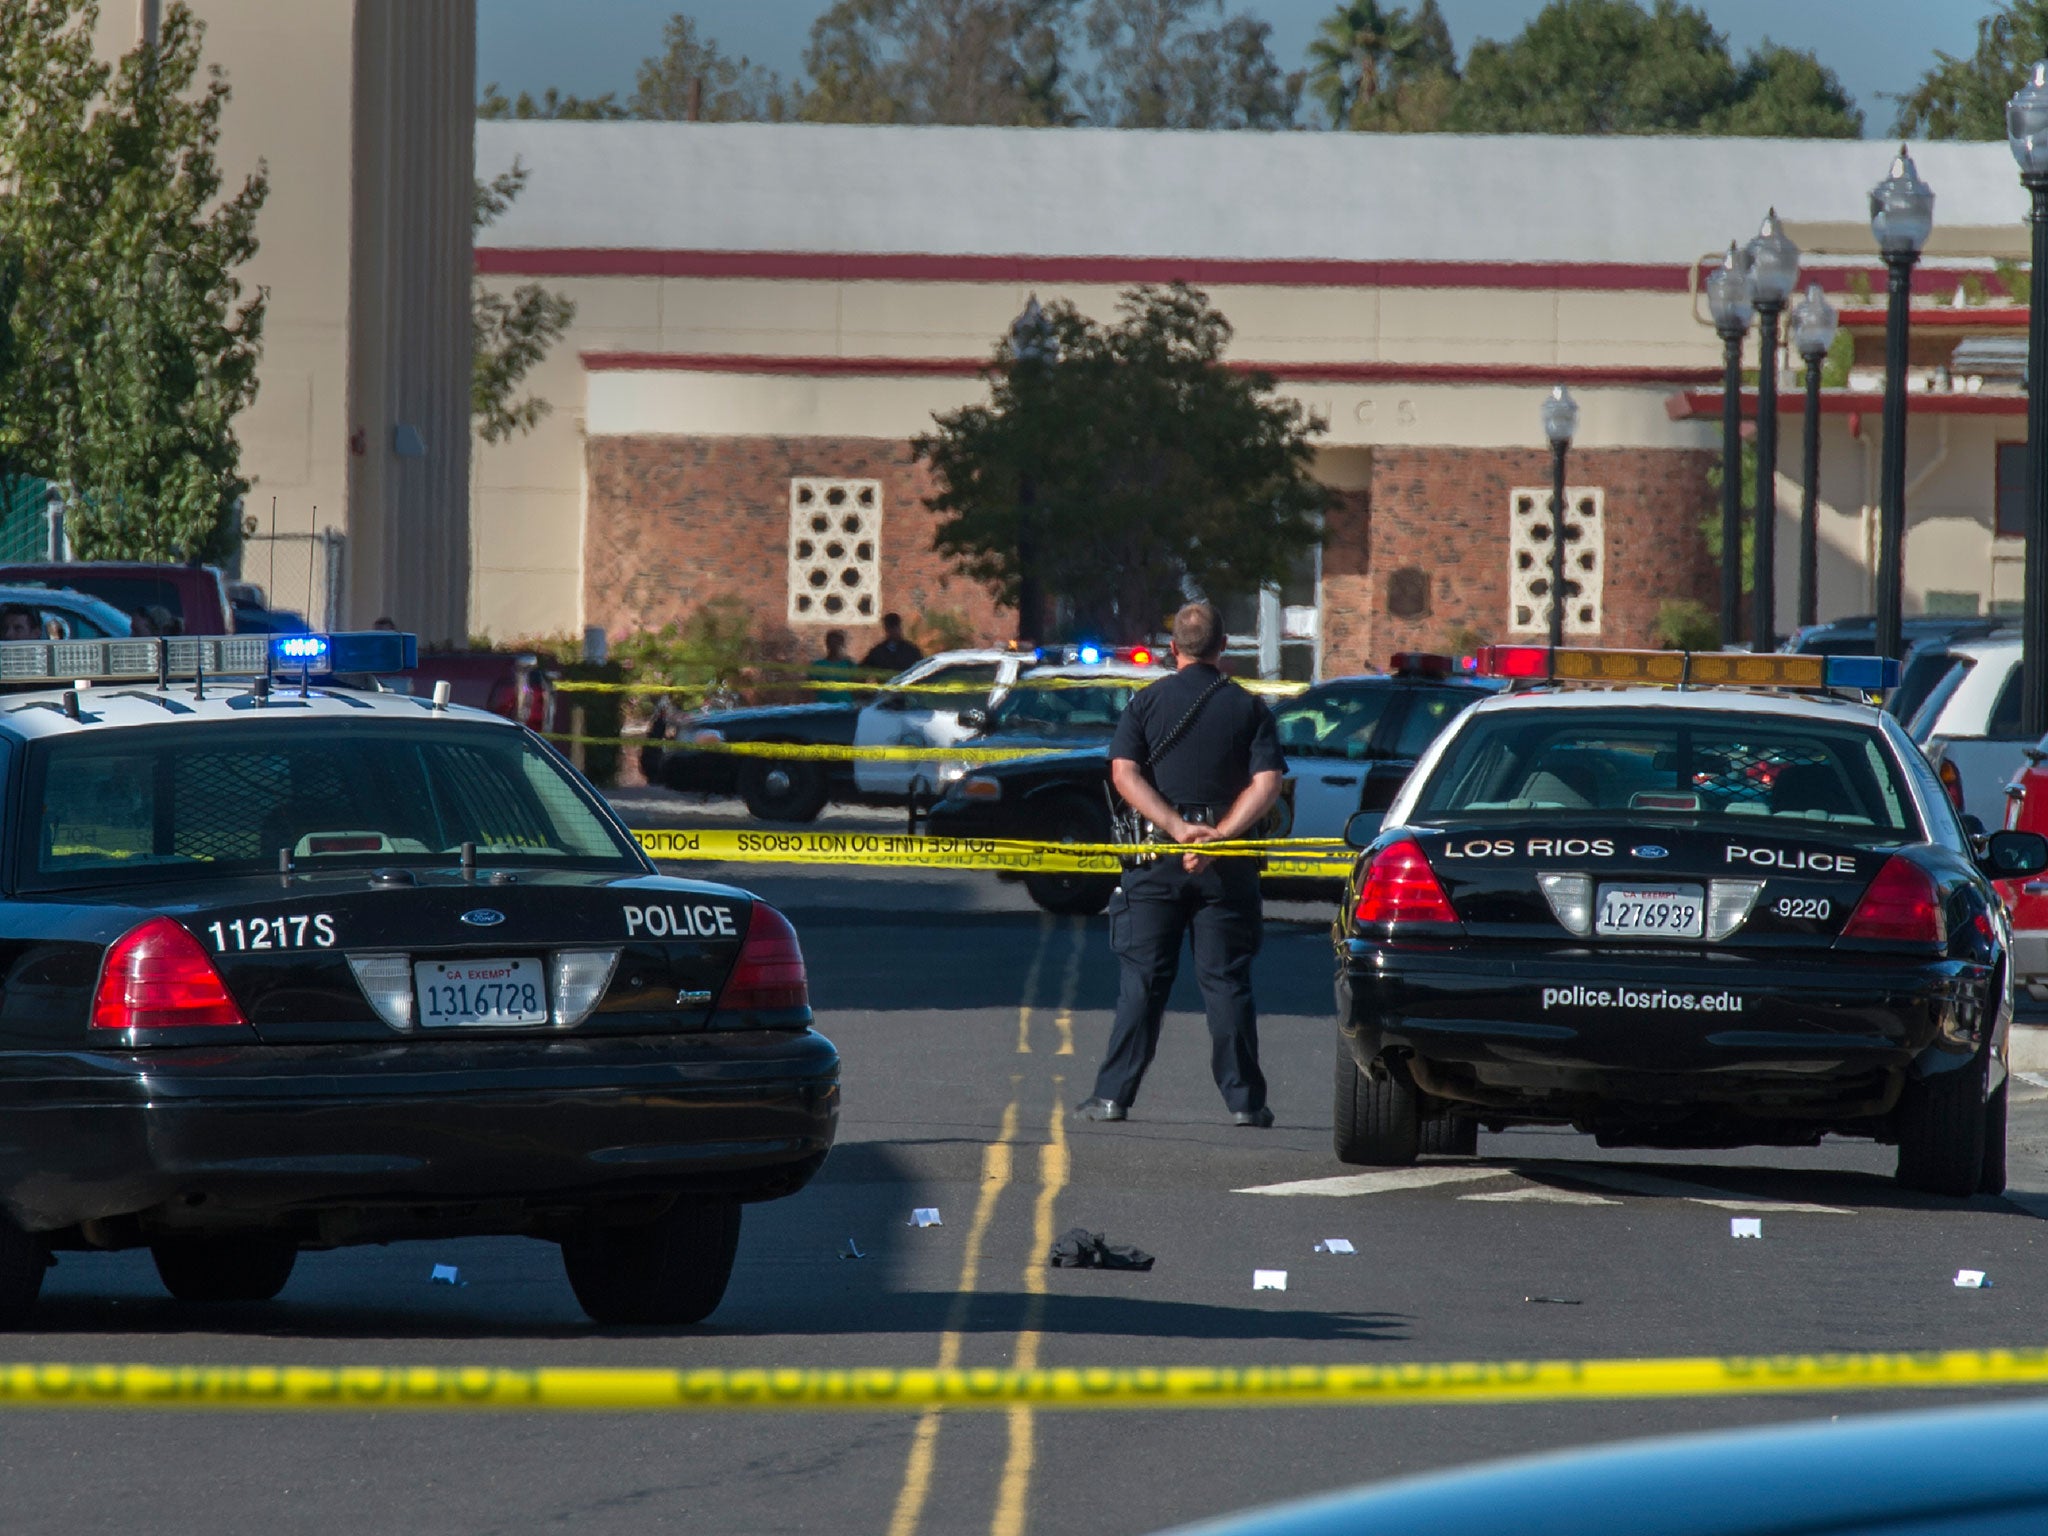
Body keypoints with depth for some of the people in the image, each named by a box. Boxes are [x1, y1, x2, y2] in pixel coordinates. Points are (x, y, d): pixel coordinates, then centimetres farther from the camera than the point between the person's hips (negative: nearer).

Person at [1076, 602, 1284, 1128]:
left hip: (1158, 855, 0)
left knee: (1142, 979, 3)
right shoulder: (1248, 708, 3)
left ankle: (1114, 1094, 1)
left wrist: (1176, 827, -14)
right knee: (1226, 979, 5)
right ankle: (1244, 1099, 3)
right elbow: (1267, 783, -7)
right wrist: (1218, 836, -13)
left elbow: (1124, 773, -7)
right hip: (1227, 865, 0)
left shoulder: (1148, 703, 4)